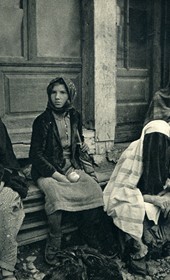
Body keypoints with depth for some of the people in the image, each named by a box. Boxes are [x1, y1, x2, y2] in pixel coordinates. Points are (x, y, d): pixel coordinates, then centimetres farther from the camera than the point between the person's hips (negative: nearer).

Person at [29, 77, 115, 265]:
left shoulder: (74, 116, 7)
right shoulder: (42, 121, -10)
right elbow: (35, 154, -12)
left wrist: (83, 147, -1)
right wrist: (58, 175, -19)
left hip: (71, 168, 5)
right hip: (47, 171, -4)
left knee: (94, 190, -21)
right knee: (57, 195, -35)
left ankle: (92, 238, -4)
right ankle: (53, 247, -20)